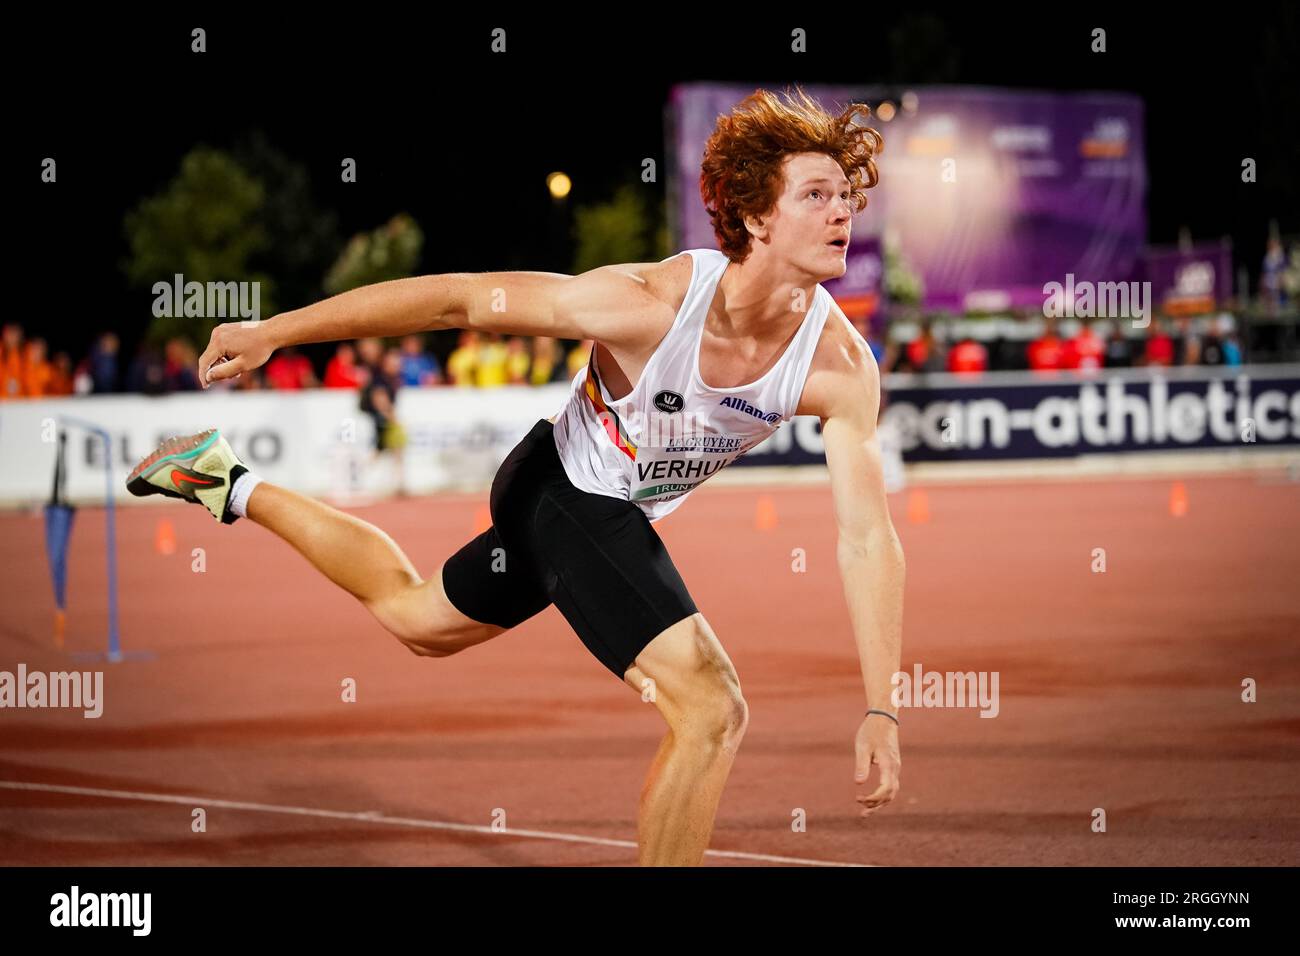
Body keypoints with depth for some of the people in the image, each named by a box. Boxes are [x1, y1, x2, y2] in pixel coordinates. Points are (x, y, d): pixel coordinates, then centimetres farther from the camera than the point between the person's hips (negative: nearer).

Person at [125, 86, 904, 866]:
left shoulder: (841, 366, -24)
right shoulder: (651, 303, -35)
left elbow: (868, 539, -20)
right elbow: (457, 301, -25)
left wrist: (882, 710, -27)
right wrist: (274, 332, -20)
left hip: (619, 516, 6)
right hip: (564, 486, -6)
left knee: (419, 618, 29)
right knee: (713, 711, -20)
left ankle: (235, 488, 48)